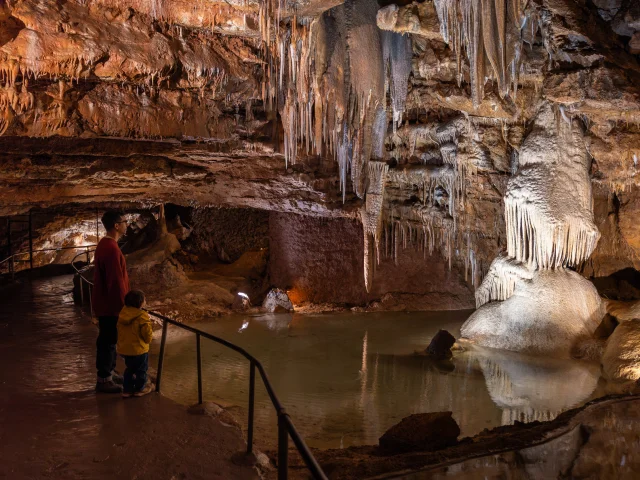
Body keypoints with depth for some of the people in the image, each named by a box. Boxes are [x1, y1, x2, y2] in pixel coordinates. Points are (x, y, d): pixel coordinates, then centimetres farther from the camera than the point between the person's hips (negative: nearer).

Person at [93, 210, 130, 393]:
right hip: (110, 305, -10)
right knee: (107, 341, 0)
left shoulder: (105, 244, 9)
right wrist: (123, 305, -17)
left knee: (109, 340, 18)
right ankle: (103, 380, 9)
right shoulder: (111, 248, -24)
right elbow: (116, 282, -24)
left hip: (106, 302, 10)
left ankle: (108, 373, 29)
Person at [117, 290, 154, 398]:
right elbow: (147, 334, -18)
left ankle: (127, 389, 25)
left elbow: (120, 331, 10)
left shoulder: (122, 314, -1)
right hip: (138, 349, -6)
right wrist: (148, 340, 4)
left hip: (124, 348, 6)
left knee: (129, 369, 22)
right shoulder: (142, 316, -22)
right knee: (141, 369, 13)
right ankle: (140, 389, 24)